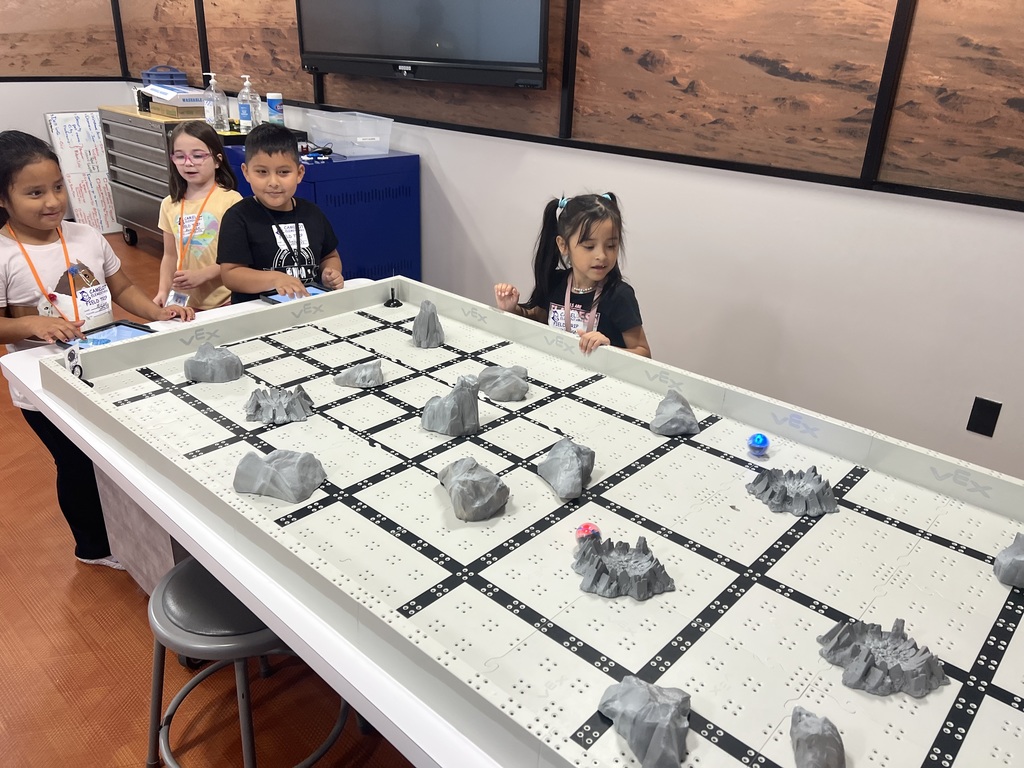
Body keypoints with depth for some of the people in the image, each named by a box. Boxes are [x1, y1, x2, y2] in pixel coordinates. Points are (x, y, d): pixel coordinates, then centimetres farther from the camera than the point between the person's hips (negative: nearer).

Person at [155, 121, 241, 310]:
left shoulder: (230, 200, -10)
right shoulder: (169, 204, 6)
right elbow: (170, 255, 12)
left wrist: (202, 275, -19)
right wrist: (163, 291, 0)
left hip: (224, 303, -4)